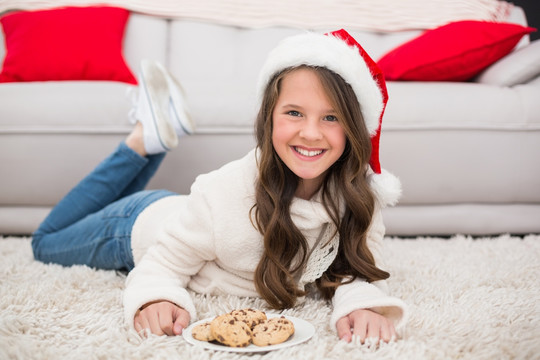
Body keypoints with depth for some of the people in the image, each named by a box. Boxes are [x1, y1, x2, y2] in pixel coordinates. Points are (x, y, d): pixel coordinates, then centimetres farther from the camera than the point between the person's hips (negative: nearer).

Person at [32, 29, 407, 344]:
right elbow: (166, 264, -27)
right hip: (142, 225, -4)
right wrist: (157, 299, -48)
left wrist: (363, 304, -46)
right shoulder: (224, 192, -41)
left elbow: (358, 269, -24)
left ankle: (159, 131, 28)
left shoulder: (360, 194, -30)